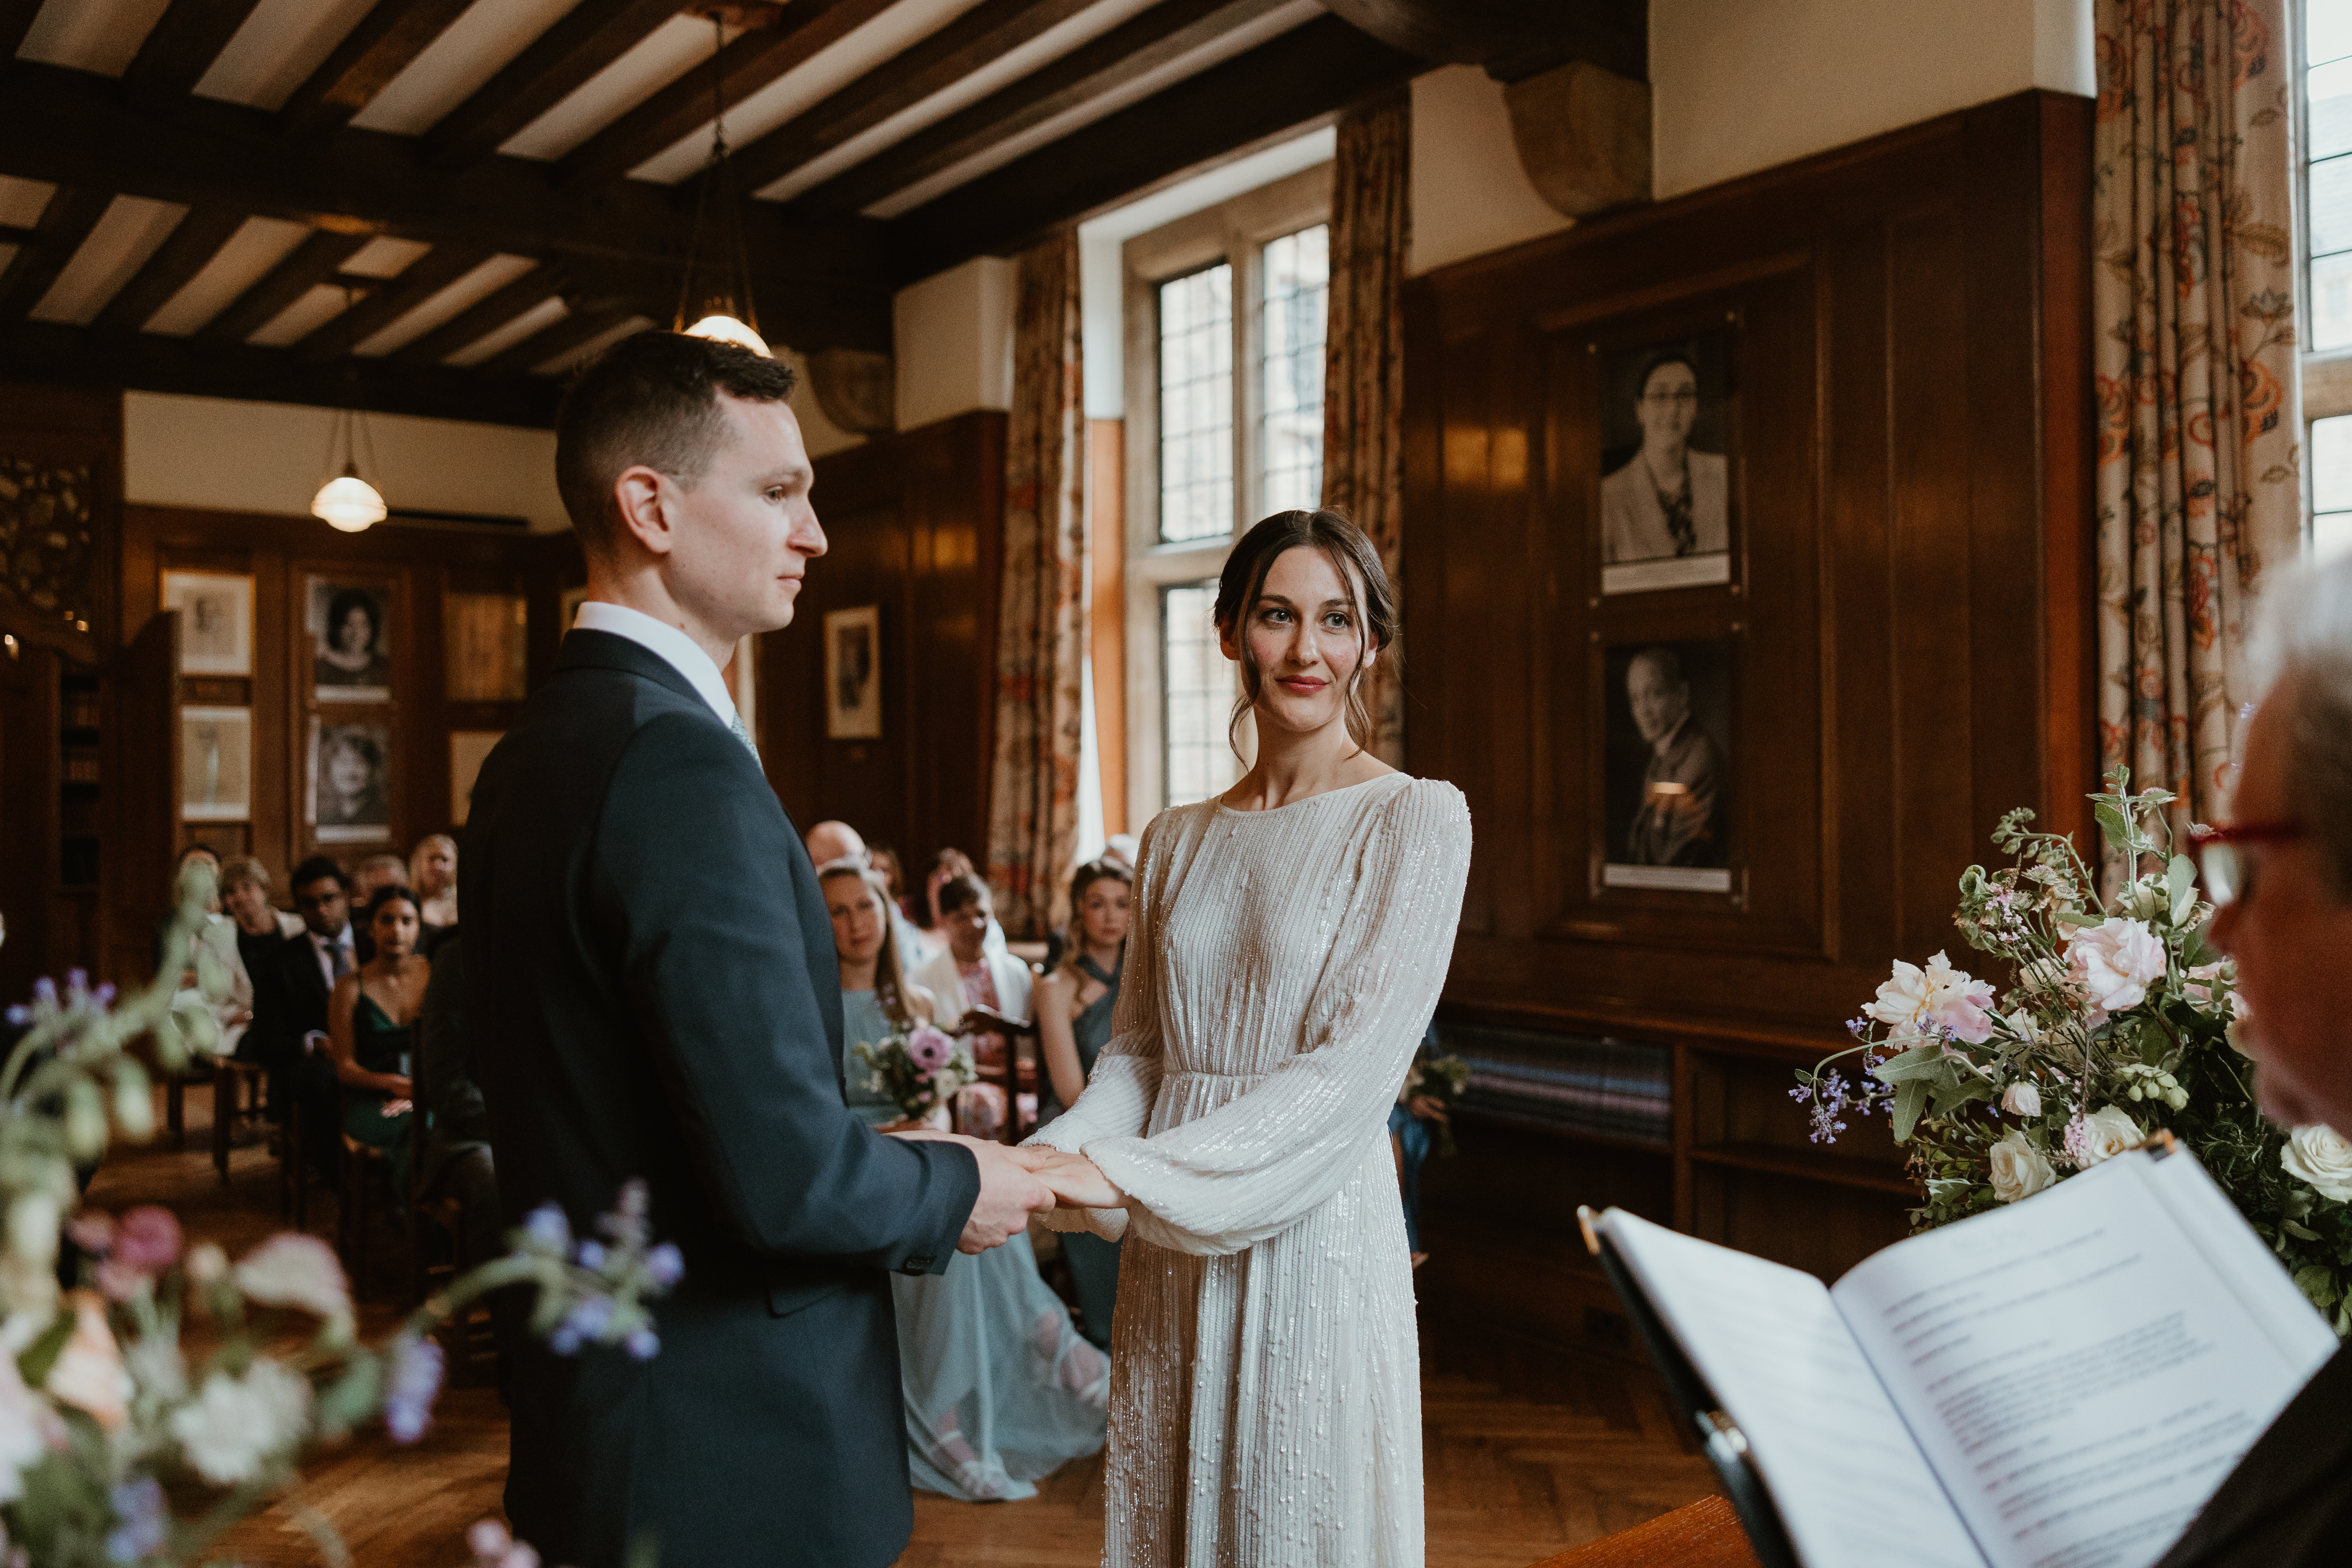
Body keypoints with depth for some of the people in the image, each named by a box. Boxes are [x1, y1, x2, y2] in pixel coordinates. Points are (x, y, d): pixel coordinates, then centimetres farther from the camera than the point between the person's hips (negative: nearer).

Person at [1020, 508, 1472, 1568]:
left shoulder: (1417, 818, -9)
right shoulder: (1176, 840, 9)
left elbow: (1356, 1064, -17)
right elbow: (1138, 1048, 11)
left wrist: (1133, 1174, -21)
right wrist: (1056, 1158, -10)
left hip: (1316, 1235, -5)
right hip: (1167, 1258, 5)